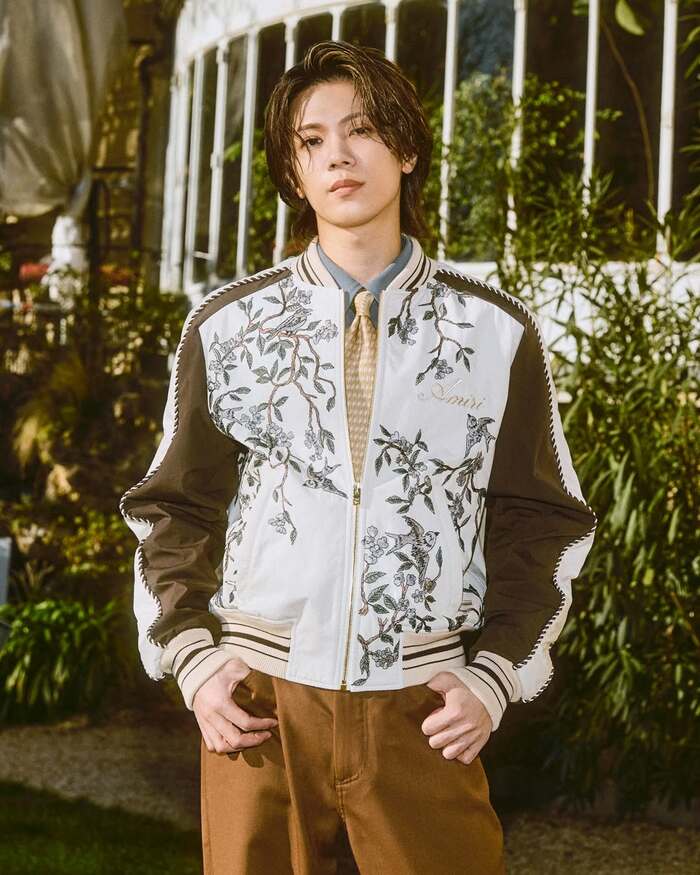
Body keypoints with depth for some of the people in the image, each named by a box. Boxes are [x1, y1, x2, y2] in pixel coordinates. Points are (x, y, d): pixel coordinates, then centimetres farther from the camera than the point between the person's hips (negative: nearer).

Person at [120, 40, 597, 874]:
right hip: (258, 701, 1)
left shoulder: (497, 332, 3)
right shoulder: (226, 325, 4)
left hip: (421, 709, 0)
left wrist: (495, 676, -3)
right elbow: (174, 508, 9)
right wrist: (192, 658, -2)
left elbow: (539, 519, 6)